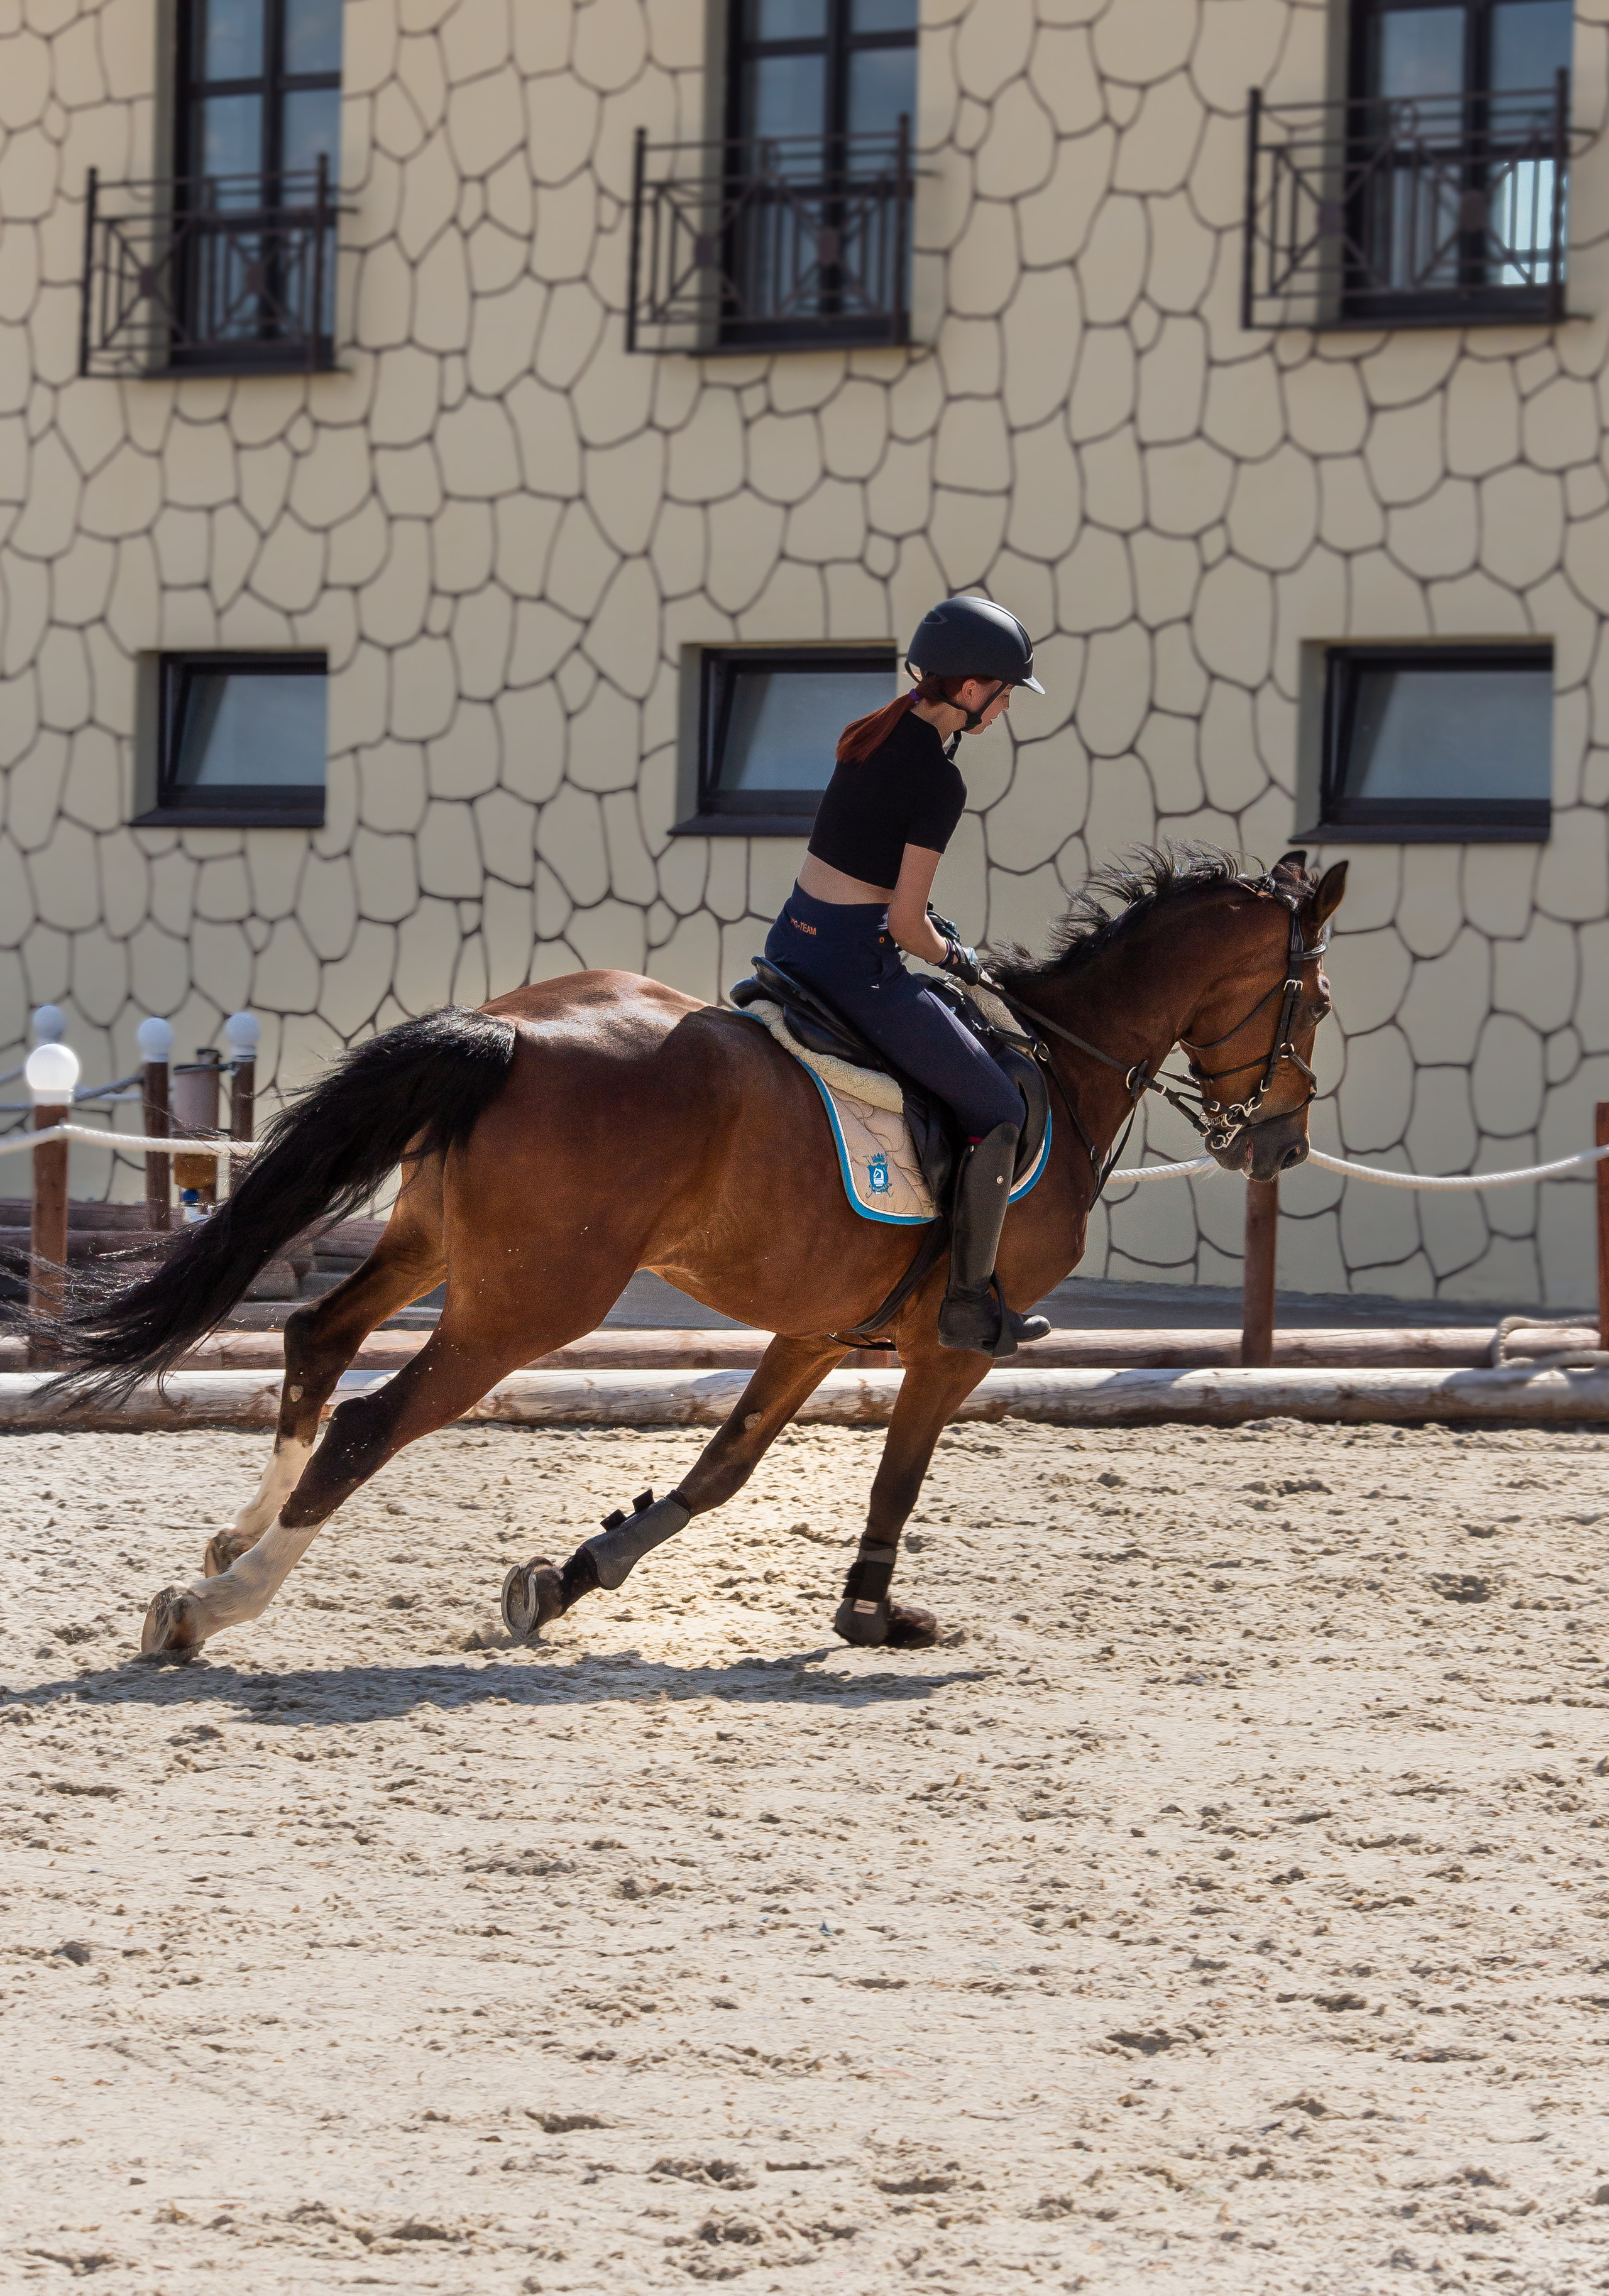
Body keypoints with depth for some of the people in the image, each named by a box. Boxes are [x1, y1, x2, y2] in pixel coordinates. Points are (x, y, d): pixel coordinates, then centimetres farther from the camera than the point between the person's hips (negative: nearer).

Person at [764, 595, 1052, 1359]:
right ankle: (969, 1301, 4)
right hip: (857, 964, -9)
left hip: (794, 940, 9)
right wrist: (955, 957, 3)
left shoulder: (871, 733, 7)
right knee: (998, 1111, 2)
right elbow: (905, 921, -17)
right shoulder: (939, 782, -18)